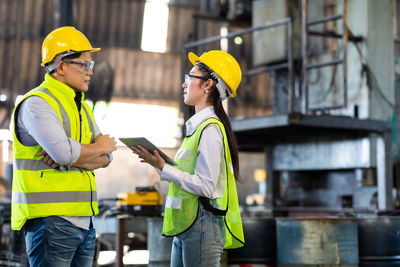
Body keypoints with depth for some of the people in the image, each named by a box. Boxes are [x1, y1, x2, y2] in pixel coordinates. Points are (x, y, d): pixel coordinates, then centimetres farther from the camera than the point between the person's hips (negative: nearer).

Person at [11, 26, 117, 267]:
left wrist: (71, 158, -11)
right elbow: (63, 151, -23)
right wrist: (98, 148, -3)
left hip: (83, 218, 8)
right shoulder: (37, 102, -9)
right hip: (51, 219, -8)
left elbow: (106, 158, 9)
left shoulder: (82, 107, 19)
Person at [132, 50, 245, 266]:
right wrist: (159, 161, 8)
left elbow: (206, 186, -20)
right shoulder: (198, 125, 18)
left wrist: (163, 167, -17)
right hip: (185, 225, 10)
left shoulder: (210, 129, -13)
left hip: (202, 226, -10)